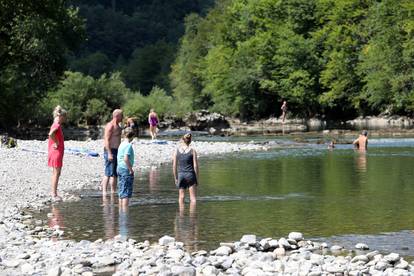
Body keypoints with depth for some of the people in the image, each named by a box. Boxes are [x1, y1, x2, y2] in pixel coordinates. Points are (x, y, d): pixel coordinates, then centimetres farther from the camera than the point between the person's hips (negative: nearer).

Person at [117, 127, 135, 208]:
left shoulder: (121, 145, 10)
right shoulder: (129, 145, -15)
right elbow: (126, 159, -25)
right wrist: (130, 169, -16)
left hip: (120, 168, 9)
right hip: (126, 169, -9)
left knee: (121, 192, 13)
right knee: (126, 192, -7)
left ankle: (121, 209, 17)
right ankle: (125, 210, -9)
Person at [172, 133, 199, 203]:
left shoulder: (177, 151, -1)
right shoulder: (192, 151, -5)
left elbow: (174, 166, 1)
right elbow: (195, 166, -5)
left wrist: (175, 178, 10)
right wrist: (197, 178, 3)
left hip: (181, 174, 1)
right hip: (190, 174, -1)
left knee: (181, 196, 11)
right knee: (193, 197, 1)